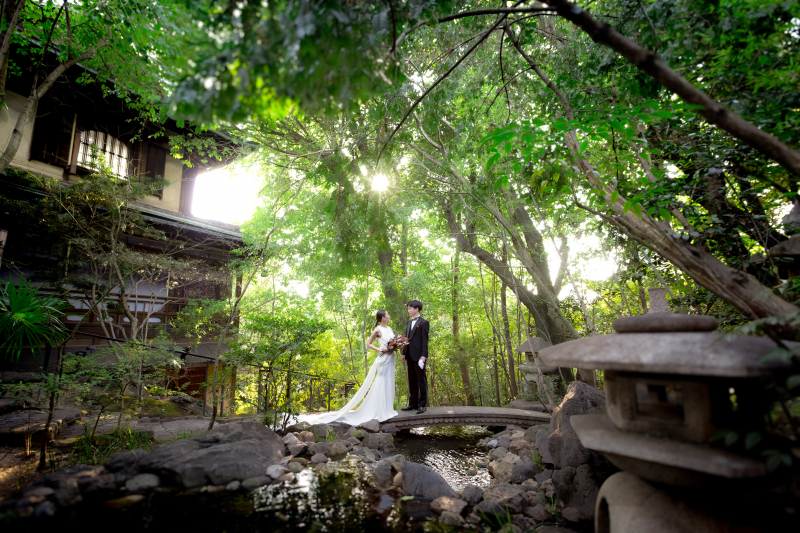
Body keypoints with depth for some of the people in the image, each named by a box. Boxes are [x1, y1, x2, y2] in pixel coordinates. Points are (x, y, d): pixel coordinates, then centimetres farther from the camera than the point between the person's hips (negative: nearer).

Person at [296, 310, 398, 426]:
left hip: (391, 358, 8)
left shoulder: (389, 328, 13)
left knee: (389, 383, 11)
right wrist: (379, 349, -15)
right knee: (381, 383, -5)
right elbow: (368, 344, -5)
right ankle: (379, 411, 4)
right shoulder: (377, 330, -8)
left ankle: (387, 409, 20)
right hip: (383, 358, -8)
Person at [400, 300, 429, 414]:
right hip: (410, 356, 8)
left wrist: (423, 356, -17)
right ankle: (413, 403, 20)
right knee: (412, 381, 12)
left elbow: (424, 340, -11)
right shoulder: (409, 323, 17)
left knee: (422, 381, 1)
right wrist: (404, 354, 13)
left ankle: (422, 405, 7)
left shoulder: (424, 323, -5)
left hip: (419, 356, -7)